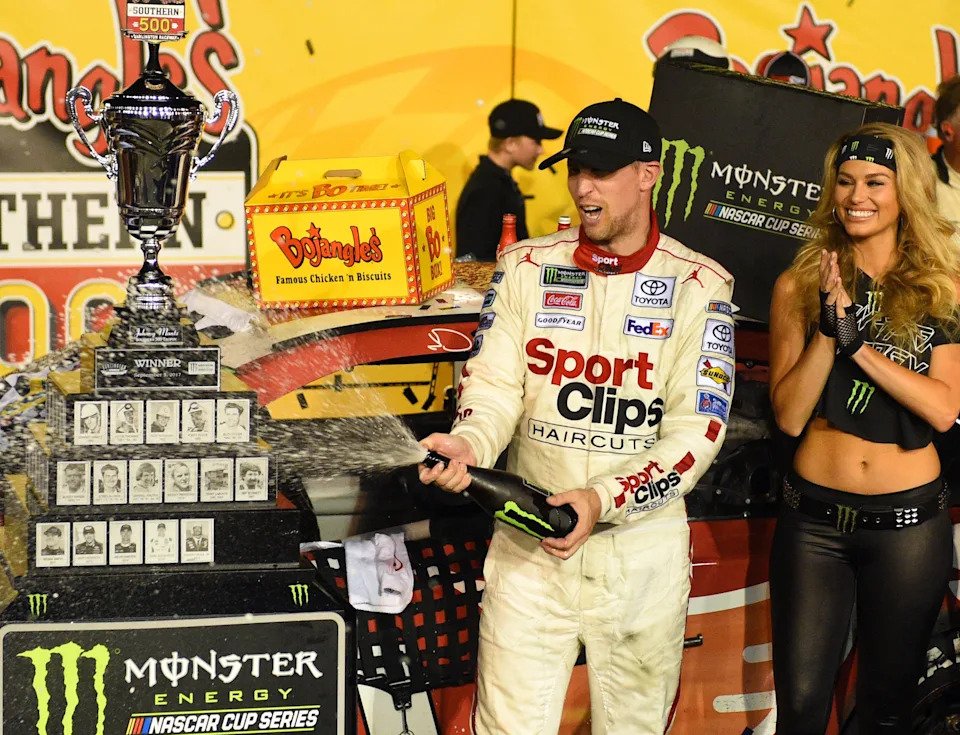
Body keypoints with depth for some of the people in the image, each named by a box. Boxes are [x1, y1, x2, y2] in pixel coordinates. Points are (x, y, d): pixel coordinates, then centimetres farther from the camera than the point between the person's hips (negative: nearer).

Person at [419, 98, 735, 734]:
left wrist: (605, 500, -21)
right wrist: (470, 445, -23)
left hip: (643, 544, -1)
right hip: (528, 538, 1)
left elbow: (698, 426, -8)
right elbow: (496, 384, 0)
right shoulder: (527, 267, 5)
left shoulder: (698, 286, -3)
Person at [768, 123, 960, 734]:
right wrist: (829, 327, -18)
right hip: (815, 517, 0)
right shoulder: (800, 285, 0)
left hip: (910, 520, 0)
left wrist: (857, 339, -18)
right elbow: (789, 415, -6)